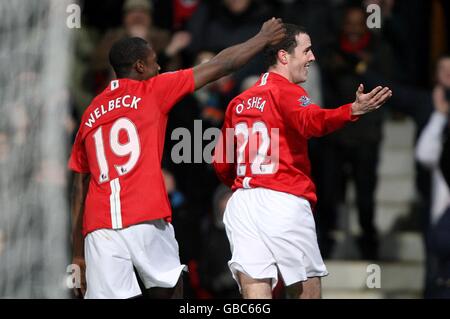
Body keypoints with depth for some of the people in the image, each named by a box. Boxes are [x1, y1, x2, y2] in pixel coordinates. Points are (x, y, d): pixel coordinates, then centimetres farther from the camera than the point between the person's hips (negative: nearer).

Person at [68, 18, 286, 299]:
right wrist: (264, 38, 27)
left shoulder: (91, 114, 19)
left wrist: (78, 255, 22)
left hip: (98, 228, 3)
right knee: (170, 287, 15)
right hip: (146, 219, -3)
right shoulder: (151, 91, 8)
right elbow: (220, 66, 13)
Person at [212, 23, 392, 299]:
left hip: (241, 203, 6)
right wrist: (353, 110, -42)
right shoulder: (287, 92, -4)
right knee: (307, 291, 7)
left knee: (256, 292, -2)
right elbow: (311, 120, -27)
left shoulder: (239, 102, 17)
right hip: (284, 201, -6)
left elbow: (221, 163, 21)